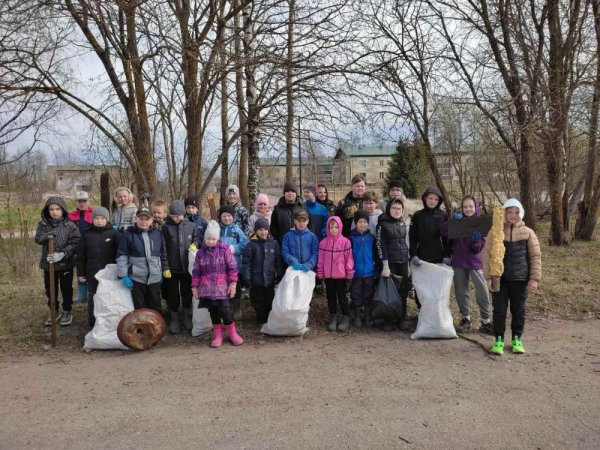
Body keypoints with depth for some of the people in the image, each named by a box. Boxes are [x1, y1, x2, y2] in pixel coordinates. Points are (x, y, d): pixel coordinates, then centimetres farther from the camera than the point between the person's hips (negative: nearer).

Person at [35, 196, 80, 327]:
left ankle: (67, 312, 27)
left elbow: (74, 244, -15)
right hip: (48, 263, 3)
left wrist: (62, 254, -28)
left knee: (66, 289, 10)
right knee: (50, 290, 16)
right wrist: (46, 236, -34)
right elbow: (37, 238, -12)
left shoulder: (70, 226, -10)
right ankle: (55, 311, 34)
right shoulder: (43, 224, 1)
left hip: (66, 263, -3)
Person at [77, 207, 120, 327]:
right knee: (92, 300, 10)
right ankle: (93, 322, 24)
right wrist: (80, 273, 4)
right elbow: (81, 256, 5)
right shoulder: (86, 235, 2)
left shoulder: (114, 233, -3)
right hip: (92, 275, 1)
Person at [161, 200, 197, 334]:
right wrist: (165, 267, -10)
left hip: (187, 267, 2)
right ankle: (174, 319, 25)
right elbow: (162, 249, -7)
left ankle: (187, 317, 30)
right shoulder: (166, 227, -7)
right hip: (172, 268, -2)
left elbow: (196, 240, 14)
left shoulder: (191, 226, 0)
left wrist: (194, 245, -10)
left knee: (187, 293, 13)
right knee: (173, 295, 9)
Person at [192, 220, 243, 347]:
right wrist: (194, 286, 7)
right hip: (206, 288, 3)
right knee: (213, 311, 9)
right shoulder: (200, 252, 5)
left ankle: (232, 333, 14)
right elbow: (196, 271, 9)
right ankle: (217, 335, 22)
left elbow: (232, 267, -2)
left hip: (222, 287, -3)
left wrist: (233, 283, -6)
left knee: (224, 310, -7)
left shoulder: (224, 249, -2)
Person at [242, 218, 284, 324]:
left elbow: (278, 261, 7)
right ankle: (261, 319, 25)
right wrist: (246, 278, -9)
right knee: (258, 301, 9)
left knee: (270, 300, 14)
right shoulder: (251, 245, -9)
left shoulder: (274, 243, 0)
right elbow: (246, 262, -7)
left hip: (270, 279, 2)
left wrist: (280, 275, 7)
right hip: (256, 279, -2)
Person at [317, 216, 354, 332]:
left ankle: (346, 318, 21)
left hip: (341, 275, -3)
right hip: (328, 276, 3)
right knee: (331, 297, 13)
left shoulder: (345, 242, -6)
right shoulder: (323, 242, 1)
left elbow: (349, 259, -5)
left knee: (342, 297, 7)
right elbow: (320, 260, 3)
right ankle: (333, 318, 24)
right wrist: (320, 275, 2)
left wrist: (349, 275, -5)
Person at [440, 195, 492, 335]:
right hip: (458, 262, 2)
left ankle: (486, 322, 8)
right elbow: (442, 231, -16)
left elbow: (478, 249, -8)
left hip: (474, 262, -1)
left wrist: (476, 240, -29)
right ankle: (465, 319, 22)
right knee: (461, 291, 8)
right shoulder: (458, 221, 1)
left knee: (482, 291, -4)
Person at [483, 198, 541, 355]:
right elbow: (487, 254, -2)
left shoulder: (528, 233, 1)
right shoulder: (495, 232, -1)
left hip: (520, 279, 1)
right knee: (499, 310, 4)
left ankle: (517, 339, 27)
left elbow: (536, 256, 2)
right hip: (499, 278, -1)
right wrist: (488, 277, -8)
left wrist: (535, 278, -5)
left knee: (518, 311, 11)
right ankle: (499, 339, 17)